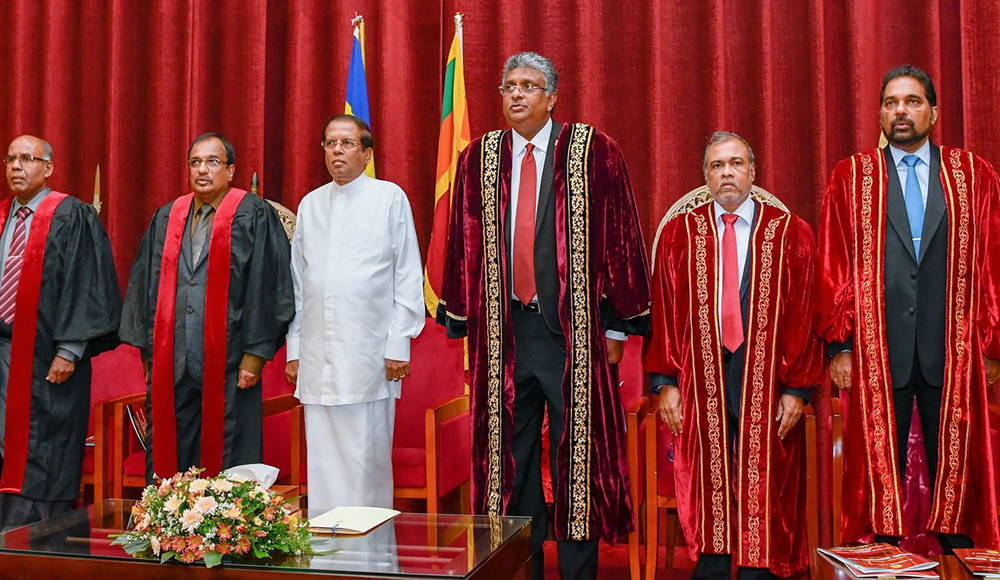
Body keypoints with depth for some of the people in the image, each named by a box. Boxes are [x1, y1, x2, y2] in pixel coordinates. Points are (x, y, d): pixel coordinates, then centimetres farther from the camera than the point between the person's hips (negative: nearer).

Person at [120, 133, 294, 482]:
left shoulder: (254, 216, -1)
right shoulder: (166, 219, 13)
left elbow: (268, 287, -6)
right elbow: (147, 286, 16)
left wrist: (255, 354, -11)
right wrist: (149, 354, 11)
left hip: (227, 368, -4)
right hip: (170, 367, 4)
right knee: (167, 457, 8)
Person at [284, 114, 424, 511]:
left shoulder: (390, 198, 3)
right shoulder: (310, 204, 15)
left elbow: (408, 277, 0)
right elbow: (297, 282, 17)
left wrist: (399, 344, -6)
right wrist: (294, 348, 12)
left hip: (369, 355, -4)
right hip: (317, 360, 4)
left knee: (367, 459, -1)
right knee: (322, 461, 5)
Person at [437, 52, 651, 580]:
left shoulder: (594, 152, -1)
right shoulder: (479, 158, 9)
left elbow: (620, 239, -1)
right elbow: (465, 246, 12)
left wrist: (616, 327, -3)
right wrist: (466, 325, 8)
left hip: (575, 331, -3)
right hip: (503, 333, 3)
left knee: (578, 455, 4)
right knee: (509, 456, 10)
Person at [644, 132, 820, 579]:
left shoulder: (790, 234, 4)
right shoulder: (679, 234, 7)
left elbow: (803, 316, 1)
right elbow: (664, 312, 4)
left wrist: (797, 387, -5)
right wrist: (665, 381, -3)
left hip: (765, 377, 0)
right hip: (700, 376, 1)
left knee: (763, 488, 1)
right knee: (708, 487, -1)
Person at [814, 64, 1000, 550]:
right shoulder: (851, 177, 5)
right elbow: (834, 268, 2)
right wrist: (840, 345, -3)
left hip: (953, 351, 1)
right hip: (878, 352, 0)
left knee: (955, 472, 7)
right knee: (880, 472, 6)